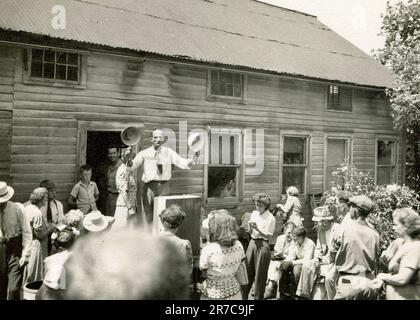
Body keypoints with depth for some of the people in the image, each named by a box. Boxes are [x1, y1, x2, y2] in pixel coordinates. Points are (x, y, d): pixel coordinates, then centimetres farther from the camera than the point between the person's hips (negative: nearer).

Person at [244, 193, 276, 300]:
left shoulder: (270, 218, -10)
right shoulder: (254, 213, 8)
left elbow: (268, 236, -11)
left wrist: (257, 229, -21)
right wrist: (250, 227, -8)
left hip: (263, 245, -6)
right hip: (252, 243, 6)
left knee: (259, 274, 4)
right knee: (248, 270, 10)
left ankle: (258, 297, 19)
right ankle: (244, 295, 22)